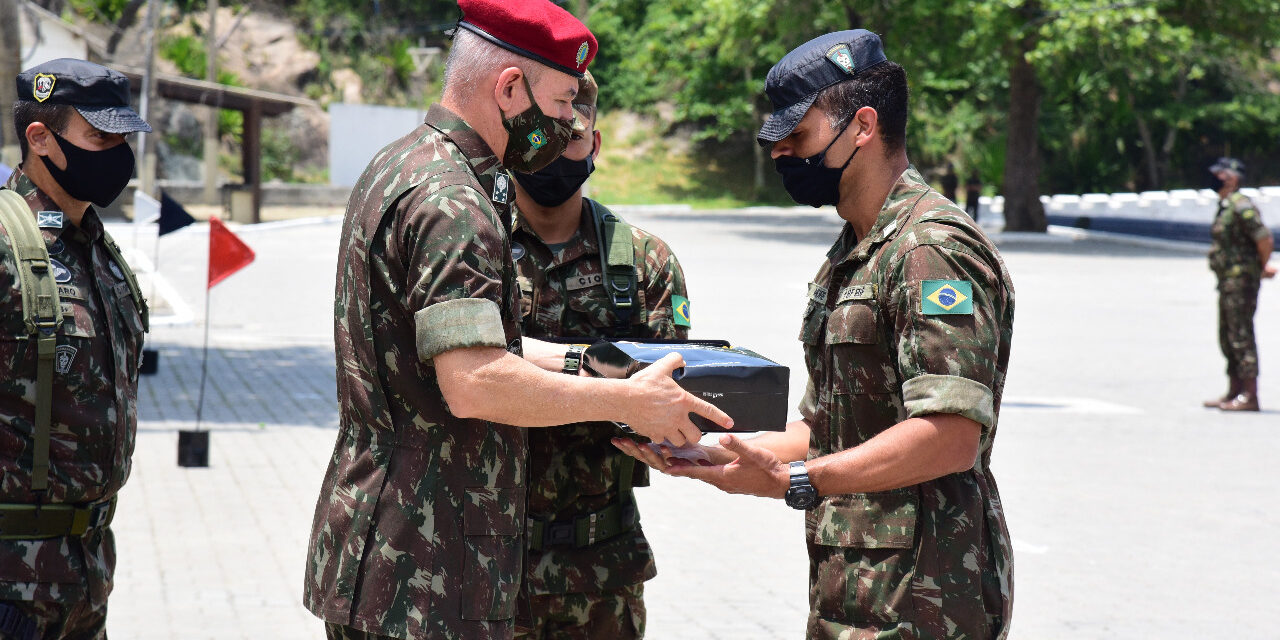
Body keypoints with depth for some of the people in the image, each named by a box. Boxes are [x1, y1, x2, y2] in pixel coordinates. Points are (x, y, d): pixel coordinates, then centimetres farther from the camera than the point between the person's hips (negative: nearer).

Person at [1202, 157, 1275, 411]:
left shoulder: (1241, 206, -16)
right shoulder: (1225, 207, 16)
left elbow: (1266, 240, -21)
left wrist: (1261, 269, -6)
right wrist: (1260, 268, 17)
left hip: (1241, 280, -11)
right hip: (1228, 282, 11)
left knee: (1241, 337, -10)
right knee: (1228, 337, 15)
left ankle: (1249, 396, -9)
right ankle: (1234, 391, 22)